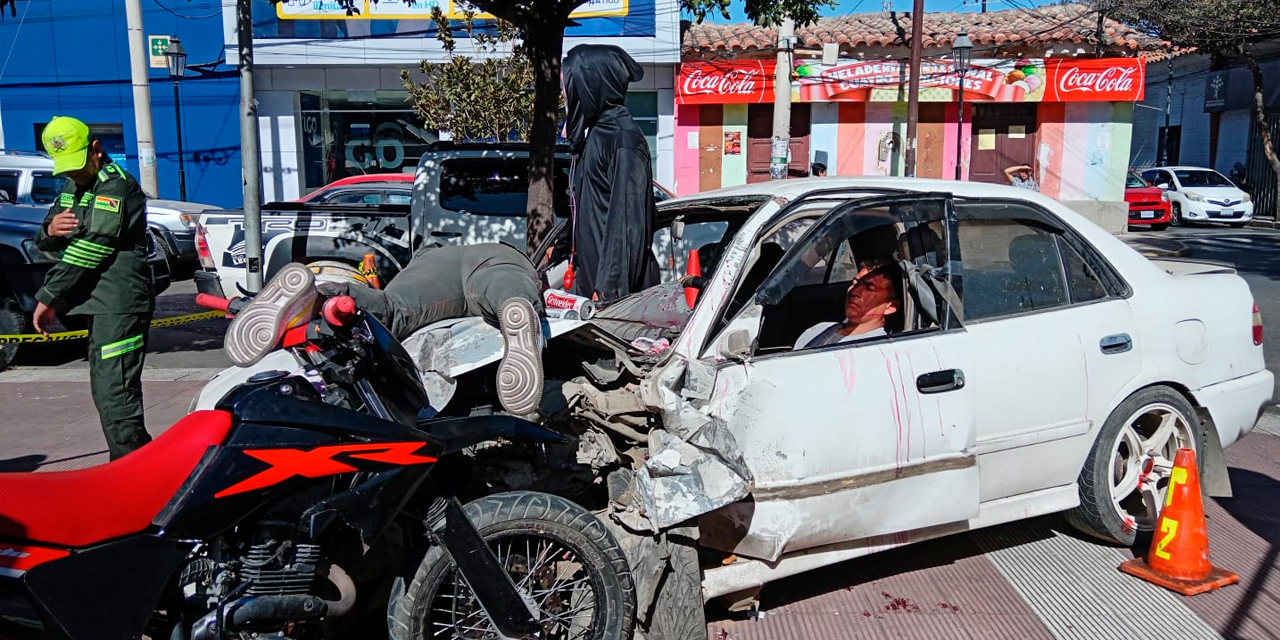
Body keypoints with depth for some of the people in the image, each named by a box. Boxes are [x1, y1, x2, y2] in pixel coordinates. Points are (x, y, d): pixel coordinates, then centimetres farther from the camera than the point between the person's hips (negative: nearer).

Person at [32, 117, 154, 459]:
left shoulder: (114, 184, -11)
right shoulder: (73, 187, 20)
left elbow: (90, 248, -17)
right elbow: (44, 242, 22)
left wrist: (47, 297, -13)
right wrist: (50, 230, -4)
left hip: (118, 305, -10)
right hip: (99, 303, 10)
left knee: (115, 396, -15)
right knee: (106, 393, 14)